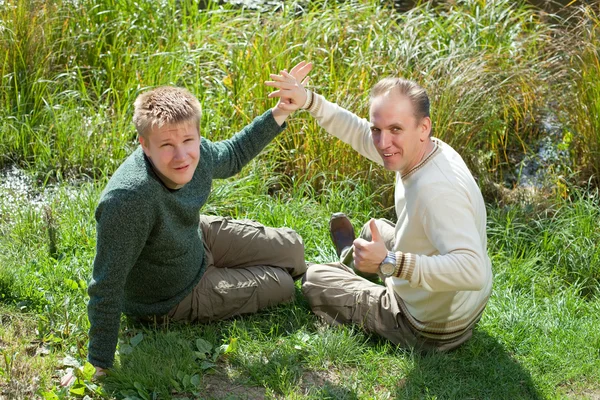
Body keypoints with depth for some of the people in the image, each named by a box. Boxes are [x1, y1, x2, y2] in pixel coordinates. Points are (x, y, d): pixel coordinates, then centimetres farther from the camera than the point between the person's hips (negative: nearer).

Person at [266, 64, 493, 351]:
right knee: (373, 230, 31)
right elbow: (357, 132, 6)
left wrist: (390, 262, -47)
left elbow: (473, 271, -47)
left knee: (314, 278, 11)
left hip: (430, 333, -8)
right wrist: (307, 100, 0)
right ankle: (352, 259, 62)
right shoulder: (425, 150, -9)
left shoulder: (436, 190, -37)